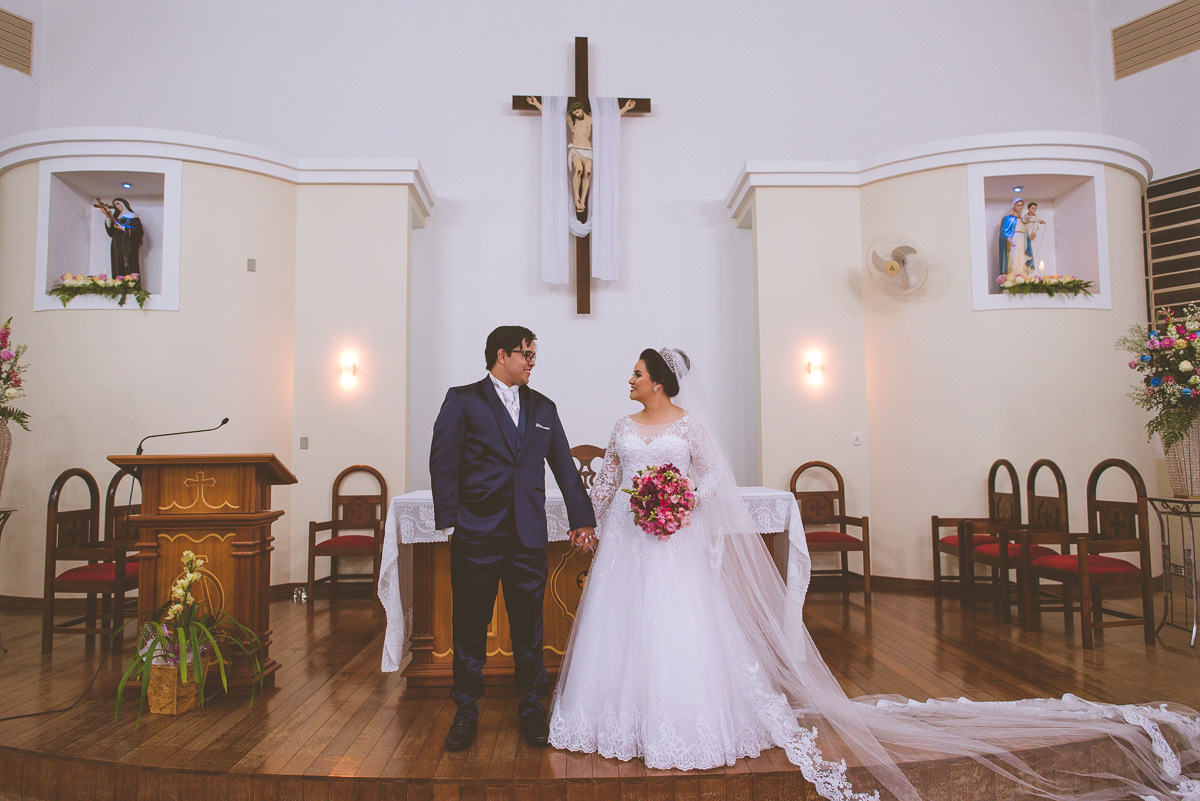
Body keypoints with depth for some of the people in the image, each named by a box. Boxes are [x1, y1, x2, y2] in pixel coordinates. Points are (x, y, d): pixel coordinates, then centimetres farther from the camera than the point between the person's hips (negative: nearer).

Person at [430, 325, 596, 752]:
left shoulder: (543, 407, 14)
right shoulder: (463, 400, 2)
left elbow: (564, 465, 16)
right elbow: (443, 463, -3)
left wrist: (581, 517, 16)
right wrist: (450, 521, -9)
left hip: (529, 537, 3)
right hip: (476, 536, -3)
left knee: (529, 626, 10)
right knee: (470, 626, 7)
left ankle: (531, 708, 25)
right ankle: (466, 712, 22)